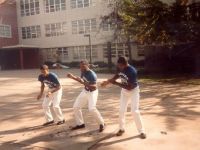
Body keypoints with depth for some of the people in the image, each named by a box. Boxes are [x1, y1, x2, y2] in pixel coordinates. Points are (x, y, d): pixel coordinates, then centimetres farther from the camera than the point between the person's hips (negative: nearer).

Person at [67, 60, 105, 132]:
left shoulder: (92, 75, -28)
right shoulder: (83, 72, -4)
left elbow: (94, 87, -36)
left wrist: (84, 83, -44)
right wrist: (73, 77, 2)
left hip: (92, 92, -8)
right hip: (85, 91, 8)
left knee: (92, 109, -25)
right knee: (76, 107, 7)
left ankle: (102, 123, -2)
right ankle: (80, 124, 23)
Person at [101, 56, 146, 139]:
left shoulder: (132, 71, -35)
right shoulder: (120, 68, -14)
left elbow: (129, 87, -36)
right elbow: (117, 75, 6)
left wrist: (116, 83, -38)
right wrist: (108, 81, -11)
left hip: (133, 90, -6)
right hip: (124, 90, 6)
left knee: (135, 111, -10)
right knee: (122, 110, 7)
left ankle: (141, 131, 6)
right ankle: (121, 128, 25)